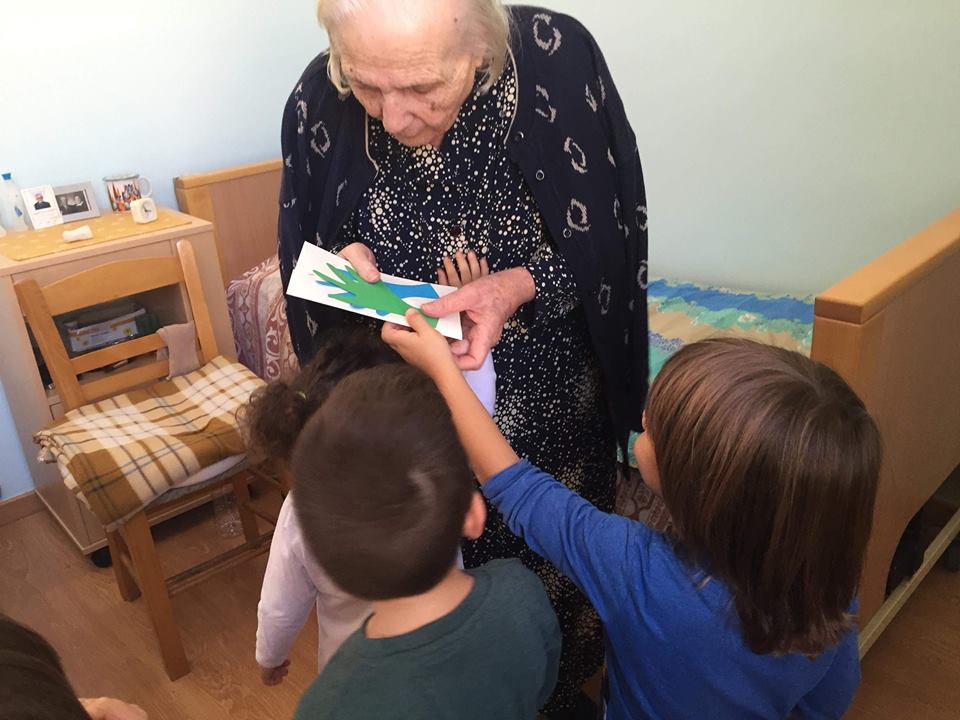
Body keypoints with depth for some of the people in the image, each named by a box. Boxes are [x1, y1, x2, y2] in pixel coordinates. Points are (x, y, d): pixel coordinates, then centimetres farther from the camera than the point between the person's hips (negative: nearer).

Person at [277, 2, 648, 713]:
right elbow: (303, 253, 1)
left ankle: (566, 692, 56)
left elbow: (615, 243, -12)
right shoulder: (321, 97, -15)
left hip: (551, 415, 0)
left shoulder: (559, 59, -21)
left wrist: (520, 285, -29)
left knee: (558, 570, 22)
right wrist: (346, 262, -20)